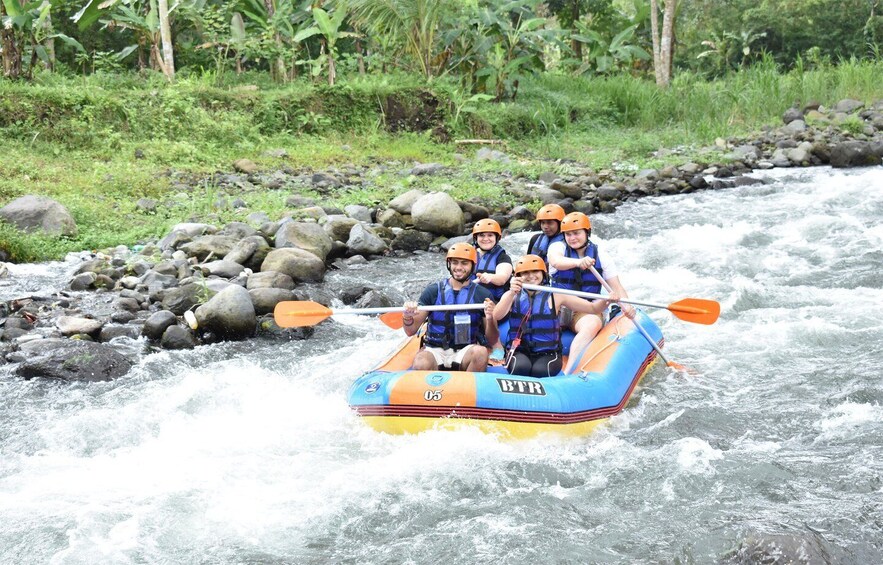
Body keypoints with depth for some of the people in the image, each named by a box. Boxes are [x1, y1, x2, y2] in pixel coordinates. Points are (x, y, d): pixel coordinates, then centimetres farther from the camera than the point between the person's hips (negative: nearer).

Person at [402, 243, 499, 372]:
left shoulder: (483, 294, 5)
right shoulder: (433, 291, 6)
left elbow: (492, 340, 4)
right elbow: (411, 331, 4)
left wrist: (490, 319, -16)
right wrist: (407, 317, -18)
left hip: (465, 351, 1)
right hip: (435, 350, -1)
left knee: (480, 352, -34)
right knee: (421, 364, -35)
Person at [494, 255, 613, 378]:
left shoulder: (555, 297, 3)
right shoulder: (512, 295, 6)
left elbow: (593, 308, 2)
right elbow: (496, 316, -14)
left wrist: (606, 301, -20)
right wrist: (512, 294, -29)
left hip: (548, 353, 0)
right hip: (519, 352, 0)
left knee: (540, 371, -32)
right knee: (521, 367, -32)